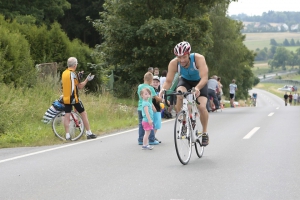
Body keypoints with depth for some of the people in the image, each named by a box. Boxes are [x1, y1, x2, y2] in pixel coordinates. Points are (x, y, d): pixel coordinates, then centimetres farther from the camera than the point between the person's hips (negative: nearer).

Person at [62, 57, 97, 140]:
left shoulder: (64, 73, 8)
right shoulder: (73, 74, -13)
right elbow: (80, 86, -8)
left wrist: (78, 76, 22)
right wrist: (87, 80, 2)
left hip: (66, 98, 6)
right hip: (74, 98, -6)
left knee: (67, 116, 4)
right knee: (83, 114, 5)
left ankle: (67, 135, 0)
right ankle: (89, 133, 8)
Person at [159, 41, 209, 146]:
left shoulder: (198, 58, -36)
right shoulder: (174, 63, -29)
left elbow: (204, 78, -42)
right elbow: (168, 81, -26)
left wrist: (197, 88, -61)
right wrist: (163, 89, -48)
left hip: (199, 82, -2)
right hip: (185, 81, 2)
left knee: (202, 107, -19)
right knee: (179, 94, -33)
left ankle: (205, 133, 4)